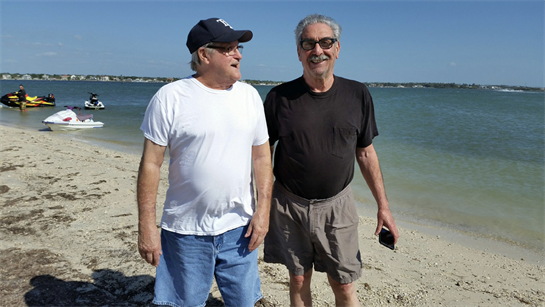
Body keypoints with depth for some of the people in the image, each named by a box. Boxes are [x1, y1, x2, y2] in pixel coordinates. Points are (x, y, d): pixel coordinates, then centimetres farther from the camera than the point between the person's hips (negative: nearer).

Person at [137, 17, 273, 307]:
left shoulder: (249, 95, 3)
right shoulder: (170, 97, -9)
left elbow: (262, 155, 6)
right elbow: (150, 164, -8)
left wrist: (263, 209, -1)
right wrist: (146, 226, -8)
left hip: (239, 228, 3)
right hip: (186, 229, -2)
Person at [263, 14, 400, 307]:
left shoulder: (357, 95, 0)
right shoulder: (279, 97, -6)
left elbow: (366, 153, 5)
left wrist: (383, 206, 5)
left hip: (337, 205, 1)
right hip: (289, 205, 0)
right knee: (299, 281, 13)